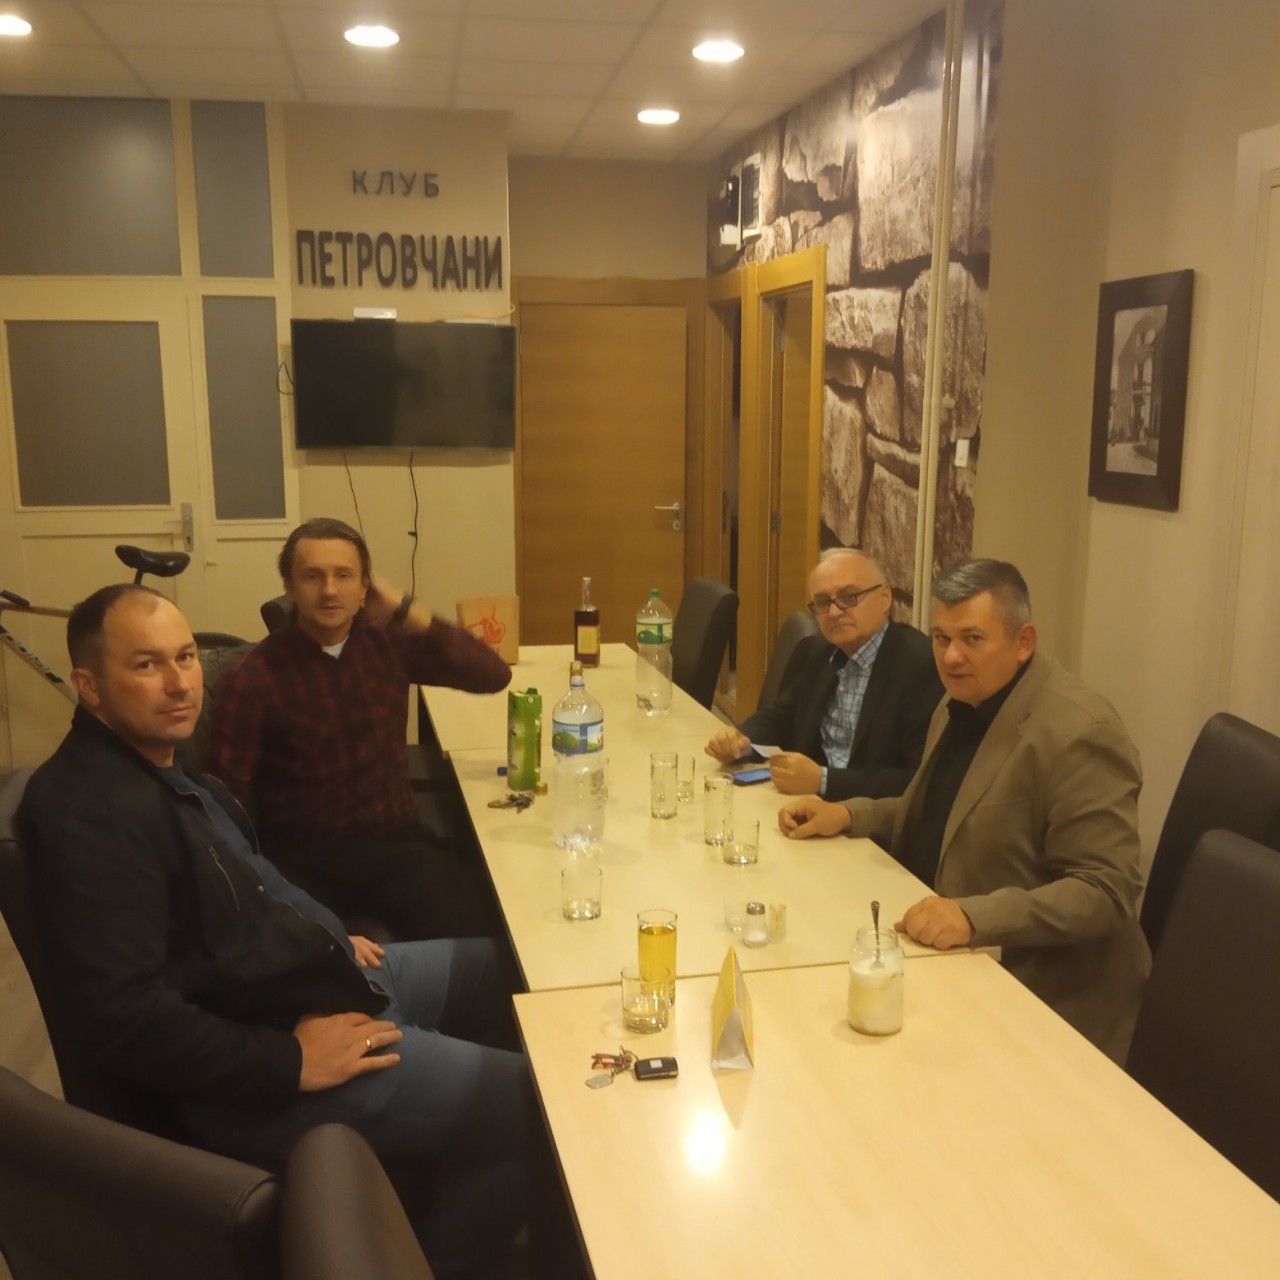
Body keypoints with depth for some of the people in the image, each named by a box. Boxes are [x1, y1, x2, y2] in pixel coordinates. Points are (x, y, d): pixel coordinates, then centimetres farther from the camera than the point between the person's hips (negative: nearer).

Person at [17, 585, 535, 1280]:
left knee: (505, 972, 17)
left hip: (307, 982, 10)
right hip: (244, 1072, -10)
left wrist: (330, 941, 11)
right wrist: (292, 1061, -24)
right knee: (524, 1100, -13)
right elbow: (126, 1021, -29)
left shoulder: (160, 758, 7)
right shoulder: (91, 813, -24)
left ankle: (436, 1204, 28)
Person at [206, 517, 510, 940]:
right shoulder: (250, 679, -7)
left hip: (393, 838, 3)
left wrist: (406, 612, -9)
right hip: (301, 858, -2)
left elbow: (493, 675, -1)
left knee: (477, 930, -21)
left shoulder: (389, 643, 4)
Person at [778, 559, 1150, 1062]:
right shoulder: (960, 707, 8)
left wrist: (975, 917, -33)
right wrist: (845, 814, 5)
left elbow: (1106, 891, -23)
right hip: (943, 960, 8)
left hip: (1034, 994, -8)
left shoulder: (1077, 734, -21)